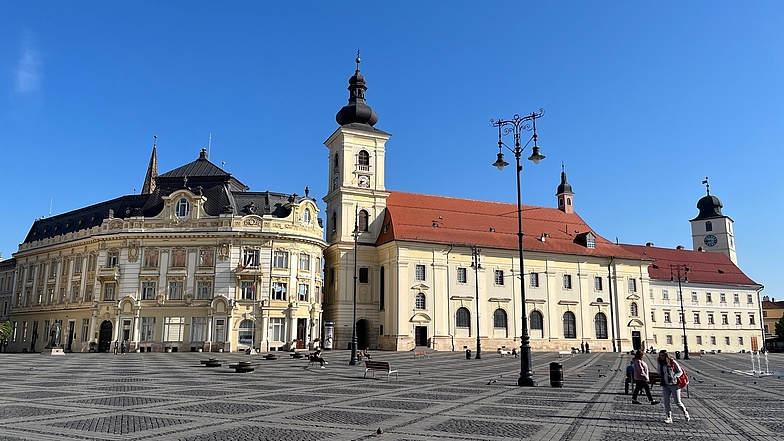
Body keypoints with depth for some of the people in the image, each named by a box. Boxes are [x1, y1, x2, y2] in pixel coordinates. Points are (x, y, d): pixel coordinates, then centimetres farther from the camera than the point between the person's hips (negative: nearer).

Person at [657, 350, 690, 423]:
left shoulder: (672, 362, -7)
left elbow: (680, 372, -1)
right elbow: (659, 372, 0)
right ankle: (668, 418, 5)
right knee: (666, 402, -1)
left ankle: (686, 413, 29)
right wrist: (658, 363, -5)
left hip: (674, 384, -4)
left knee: (678, 402, 4)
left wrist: (674, 377, -14)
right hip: (665, 385, 4)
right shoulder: (661, 363, 7)